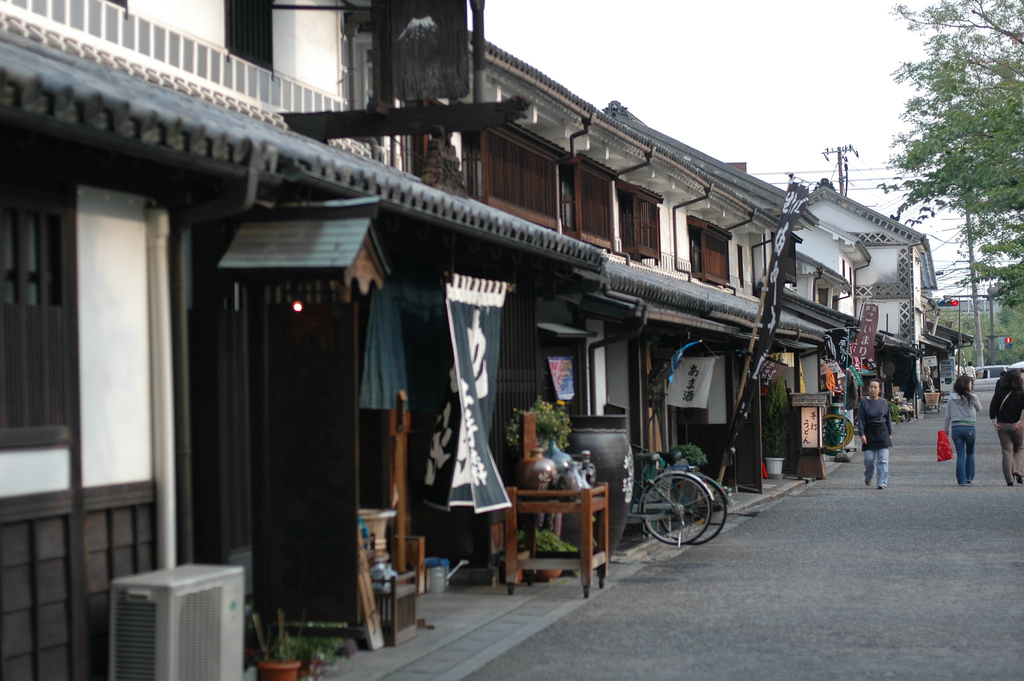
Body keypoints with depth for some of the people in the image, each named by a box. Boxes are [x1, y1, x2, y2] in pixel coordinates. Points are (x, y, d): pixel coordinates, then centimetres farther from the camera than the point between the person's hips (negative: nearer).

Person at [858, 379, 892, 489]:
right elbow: (860, 420, -4)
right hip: (869, 433, -1)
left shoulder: (883, 402, 6)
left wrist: (890, 433, 13)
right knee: (869, 458, -3)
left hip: (882, 432, 2)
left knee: (883, 459, -4)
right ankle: (868, 477, 24)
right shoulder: (864, 403, -1)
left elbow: (888, 418, 14)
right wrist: (862, 434, -13)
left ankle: (882, 482, -2)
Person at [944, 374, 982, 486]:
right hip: (969, 428, -2)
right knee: (970, 453, 18)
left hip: (955, 428, 2)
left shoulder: (951, 398, 2)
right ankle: (969, 477, 15)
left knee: (960, 454, 5)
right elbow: (979, 409, 13)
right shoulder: (972, 397, -6)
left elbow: (947, 416, 6)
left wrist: (946, 430, 15)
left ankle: (962, 480, 1)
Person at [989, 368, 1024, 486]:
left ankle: (1009, 479, 2)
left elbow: (993, 407, -2)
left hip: (1002, 426, 2)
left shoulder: (999, 392, 2)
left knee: (1007, 451, 6)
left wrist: (994, 421, 0)